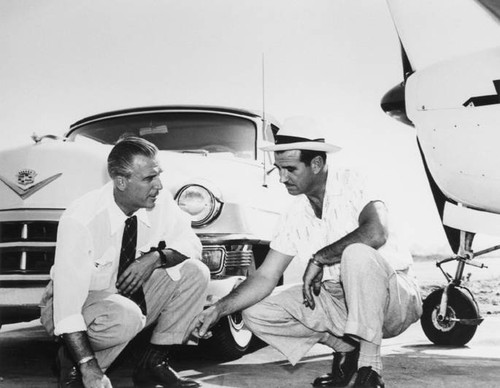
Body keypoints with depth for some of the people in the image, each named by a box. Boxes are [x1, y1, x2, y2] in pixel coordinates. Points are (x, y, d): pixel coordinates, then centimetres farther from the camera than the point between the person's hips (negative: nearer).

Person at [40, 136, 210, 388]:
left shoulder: (159, 202, -13)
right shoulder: (81, 220, -29)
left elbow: (191, 244, -2)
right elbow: (67, 300, -30)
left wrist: (156, 256, -24)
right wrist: (88, 368, -36)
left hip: (130, 293, 6)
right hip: (78, 303, -6)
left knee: (194, 273, -14)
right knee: (126, 316, -38)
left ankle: (154, 363, -3)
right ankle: (72, 364, -6)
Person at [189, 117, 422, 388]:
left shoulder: (353, 185, -14)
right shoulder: (295, 215, 4)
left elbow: (376, 233, -34)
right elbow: (265, 278, 3)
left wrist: (318, 259, -22)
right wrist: (218, 310, -10)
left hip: (394, 297, -6)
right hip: (338, 301, 6)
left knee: (357, 254, -38)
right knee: (256, 312, -4)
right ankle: (346, 348, 6)